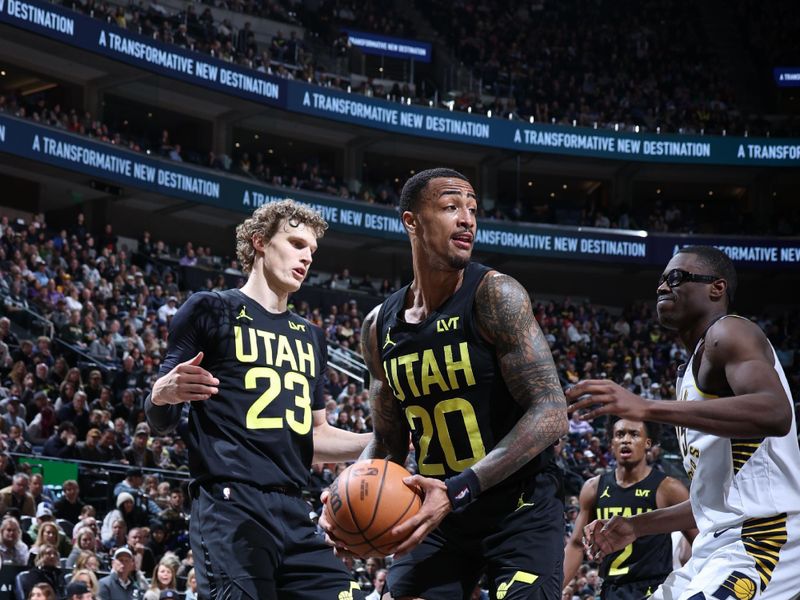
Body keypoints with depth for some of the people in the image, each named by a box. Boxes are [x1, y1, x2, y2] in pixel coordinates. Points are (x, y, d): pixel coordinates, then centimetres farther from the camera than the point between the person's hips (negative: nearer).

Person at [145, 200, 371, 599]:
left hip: (293, 511, 7)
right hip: (231, 506, -7)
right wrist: (163, 395, -22)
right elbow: (161, 423, 1)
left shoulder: (310, 338, 23)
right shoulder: (212, 310, 3)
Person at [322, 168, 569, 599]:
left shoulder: (495, 296, -13)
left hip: (519, 504, -5)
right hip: (440, 510, 5)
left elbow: (550, 413, -21)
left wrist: (459, 490, -29)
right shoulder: (380, 327, 4)